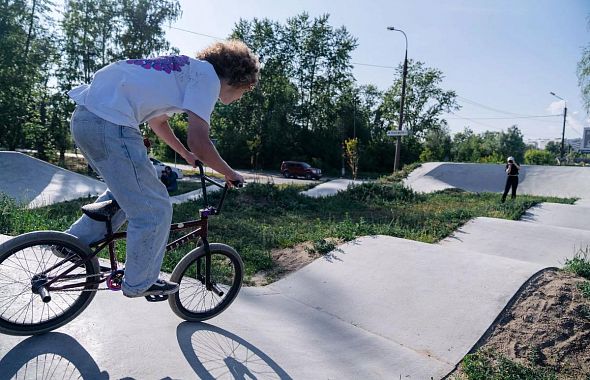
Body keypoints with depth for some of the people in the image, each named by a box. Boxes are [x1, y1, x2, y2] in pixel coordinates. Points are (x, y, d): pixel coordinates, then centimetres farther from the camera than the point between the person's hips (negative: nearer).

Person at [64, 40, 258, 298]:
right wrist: (229, 174, 3)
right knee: (154, 209, 1)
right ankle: (139, 283, 17)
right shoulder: (207, 75, -3)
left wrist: (187, 155, 39)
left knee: (125, 193, 28)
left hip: (85, 115, 10)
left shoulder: (187, 69, 24)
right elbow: (198, 141, -12)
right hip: (109, 123, -10)